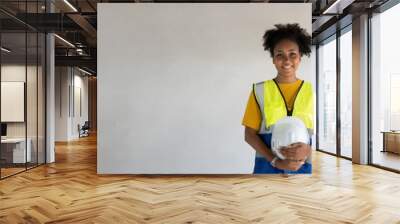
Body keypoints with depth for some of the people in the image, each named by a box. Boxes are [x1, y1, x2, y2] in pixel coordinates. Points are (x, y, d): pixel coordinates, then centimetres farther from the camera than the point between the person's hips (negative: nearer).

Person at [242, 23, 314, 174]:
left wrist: (308, 149, -16)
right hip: (267, 166, 0)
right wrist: (275, 160, -12)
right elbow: (250, 134, -1)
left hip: (302, 167, 1)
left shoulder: (311, 91, 2)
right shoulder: (260, 90, -1)